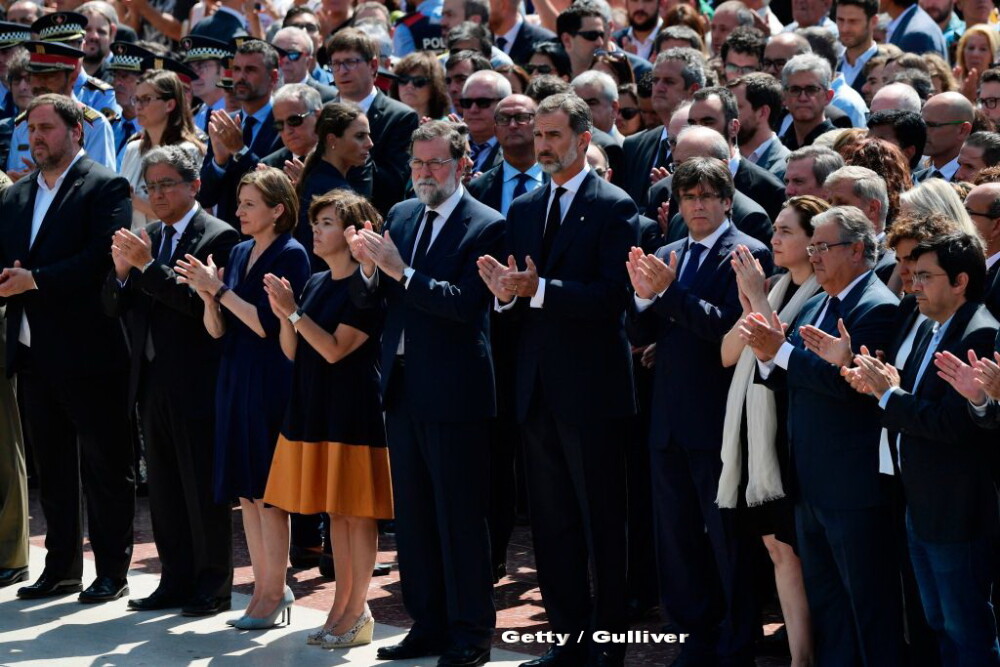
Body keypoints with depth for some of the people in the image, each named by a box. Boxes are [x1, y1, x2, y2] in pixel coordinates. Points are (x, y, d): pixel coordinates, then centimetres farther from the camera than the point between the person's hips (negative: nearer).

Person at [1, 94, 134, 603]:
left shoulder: (105, 188, -5)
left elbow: (103, 256, -17)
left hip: (88, 351, -7)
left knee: (104, 465, 0)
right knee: (51, 466, 13)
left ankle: (113, 570, 7)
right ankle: (61, 567, 21)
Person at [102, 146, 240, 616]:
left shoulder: (218, 237, -9)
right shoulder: (145, 238, 13)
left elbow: (200, 302, -22)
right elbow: (113, 308, 10)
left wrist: (147, 265, -22)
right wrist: (121, 271, -10)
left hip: (196, 384, -7)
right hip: (152, 380, 7)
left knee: (204, 490, -1)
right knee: (164, 489, 12)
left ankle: (213, 585, 7)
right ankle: (176, 581, 20)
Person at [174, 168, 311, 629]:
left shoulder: (291, 255, -10)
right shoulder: (239, 254, 12)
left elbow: (268, 325, -18)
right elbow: (217, 330, 10)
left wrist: (220, 289, -17)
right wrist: (208, 296, -8)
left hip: (270, 382, -8)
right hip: (235, 378, 8)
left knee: (266, 489, -4)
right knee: (245, 489, 10)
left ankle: (274, 592, 3)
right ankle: (264, 587, 17)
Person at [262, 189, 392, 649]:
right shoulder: (315, 284, 12)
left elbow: (335, 349, -18)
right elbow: (292, 351, 10)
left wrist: (294, 312, -18)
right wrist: (282, 315, -7)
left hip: (352, 408, -8)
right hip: (315, 405, 8)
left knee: (357, 511, -3)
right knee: (334, 510, 12)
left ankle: (358, 611, 1)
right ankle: (342, 604, 17)